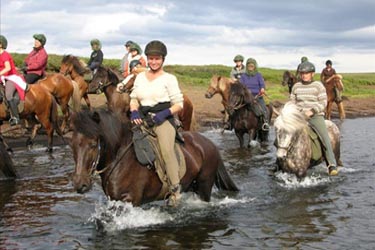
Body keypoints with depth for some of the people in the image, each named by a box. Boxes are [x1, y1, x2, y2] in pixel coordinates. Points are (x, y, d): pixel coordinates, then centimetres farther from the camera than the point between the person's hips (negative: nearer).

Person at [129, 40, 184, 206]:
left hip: (163, 119, -5)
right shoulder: (140, 77, 18)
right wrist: (134, 111, -3)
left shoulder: (169, 79, 4)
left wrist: (165, 113, -17)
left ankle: (175, 189, -20)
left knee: (166, 149, -28)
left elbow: (178, 104, 1)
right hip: (142, 119, 5)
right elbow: (134, 98, 18)